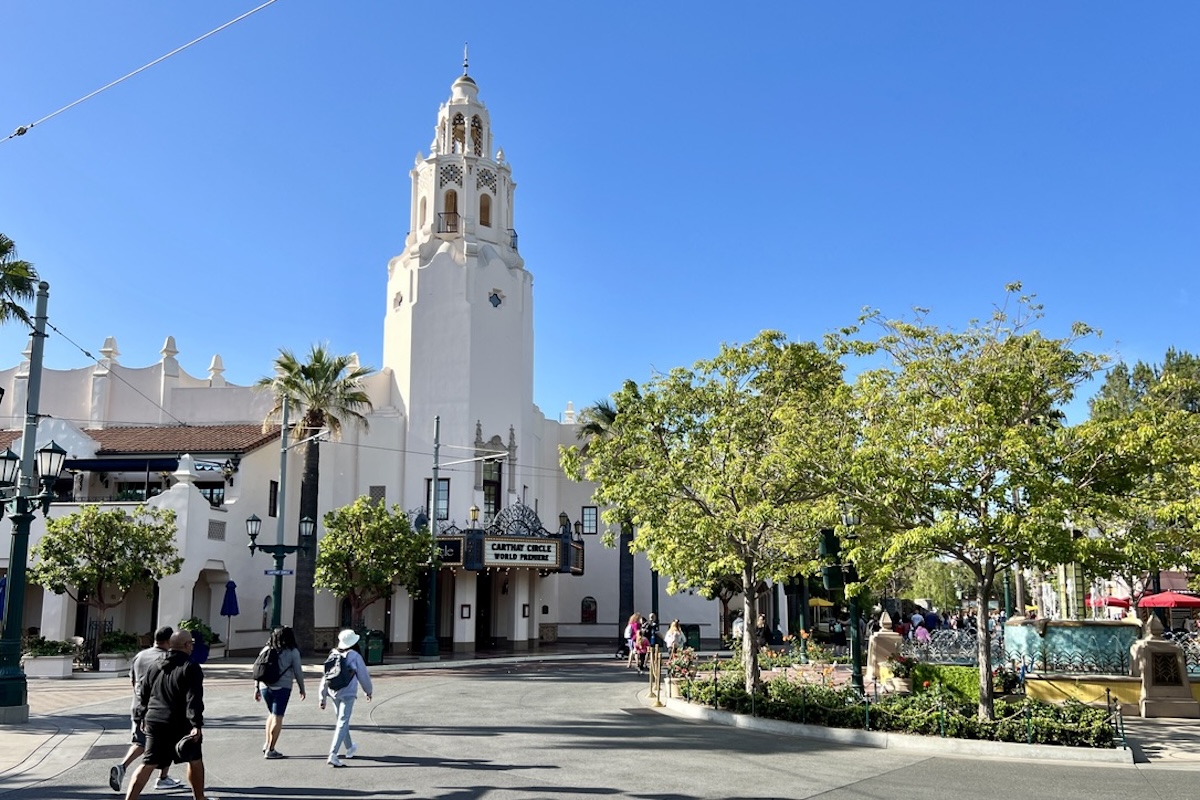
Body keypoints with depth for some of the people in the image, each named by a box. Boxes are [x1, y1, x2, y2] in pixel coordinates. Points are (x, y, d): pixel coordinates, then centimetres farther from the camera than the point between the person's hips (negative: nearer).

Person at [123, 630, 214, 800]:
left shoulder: (154, 667, 10)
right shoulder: (191, 669, -10)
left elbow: (142, 695, 16)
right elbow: (194, 699, -19)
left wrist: (141, 718, 26)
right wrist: (196, 724, -22)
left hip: (154, 723, 5)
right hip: (180, 725, -5)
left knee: (148, 765, 5)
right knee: (195, 760, 15)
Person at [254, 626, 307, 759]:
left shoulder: (266, 650, 10)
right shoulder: (292, 652, -3)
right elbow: (298, 672, -2)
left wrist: (257, 688, 16)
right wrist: (301, 688, 9)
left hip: (265, 687, 5)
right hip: (282, 688, -5)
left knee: (272, 714, 23)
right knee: (277, 718, 0)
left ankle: (267, 743, 17)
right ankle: (270, 750, 0)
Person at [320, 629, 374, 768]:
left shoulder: (333, 655, 6)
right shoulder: (354, 656, -7)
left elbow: (325, 677, 5)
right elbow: (363, 676, 0)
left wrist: (322, 697, 10)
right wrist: (369, 691, 16)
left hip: (333, 693, 6)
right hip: (348, 693, -6)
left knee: (342, 721, 22)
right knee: (342, 723, -6)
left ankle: (350, 748, 40)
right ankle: (333, 755, -16)